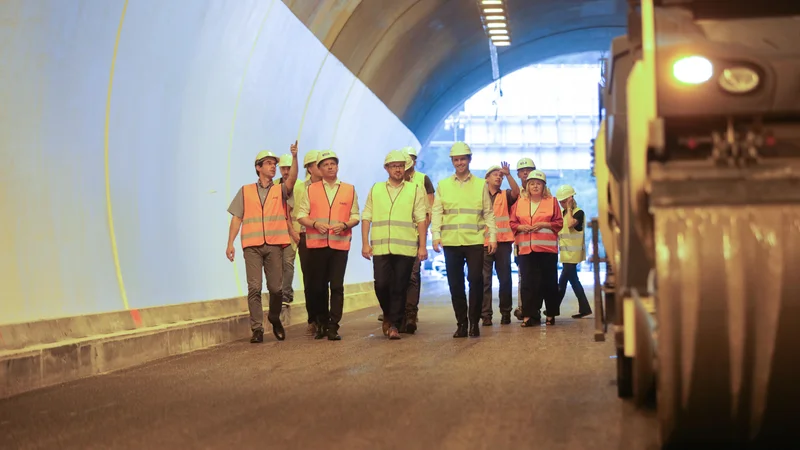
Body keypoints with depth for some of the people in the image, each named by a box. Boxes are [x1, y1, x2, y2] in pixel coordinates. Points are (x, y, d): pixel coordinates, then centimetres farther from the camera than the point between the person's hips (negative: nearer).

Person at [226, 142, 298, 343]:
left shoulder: (280, 190, 11)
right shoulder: (245, 191, 12)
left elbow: (292, 179, -11)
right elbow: (236, 218, 10)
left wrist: (294, 157, -25)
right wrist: (230, 243, 1)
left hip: (275, 245, 1)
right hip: (252, 246, 0)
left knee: (275, 287, 3)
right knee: (254, 288, -6)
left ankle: (275, 318, 27)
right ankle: (257, 328, -2)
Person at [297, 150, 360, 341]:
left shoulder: (349, 190, 9)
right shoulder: (311, 189, 8)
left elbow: (355, 216, 10)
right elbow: (301, 215, 7)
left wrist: (345, 225, -11)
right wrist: (315, 223, -12)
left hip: (340, 244, 0)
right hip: (316, 244, 1)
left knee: (337, 286, -5)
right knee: (317, 286, 4)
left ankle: (333, 327, 0)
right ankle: (322, 323, 23)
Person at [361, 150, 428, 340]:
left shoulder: (414, 190, 8)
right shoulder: (375, 190, 13)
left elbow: (421, 219, 5)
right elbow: (366, 217, 11)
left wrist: (422, 246, -1)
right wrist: (365, 243, 3)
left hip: (405, 248, -1)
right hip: (380, 247, 1)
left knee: (399, 288, 0)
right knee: (381, 285, -6)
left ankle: (394, 324, 10)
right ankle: (388, 315, 20)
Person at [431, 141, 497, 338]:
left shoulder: (481, 185, 8)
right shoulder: (443, 185, 10)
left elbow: (488, 213, 8)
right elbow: (436, 212, 5)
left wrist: (493, 236, -2)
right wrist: (436, 235, -7)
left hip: (475, 241, -1)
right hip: (451, 241, 1)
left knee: (475, 280, -7)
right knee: (455, 284, 4)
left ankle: (474, 322, 3)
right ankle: (461, 323, 13)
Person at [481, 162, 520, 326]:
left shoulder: (506, 196, 12)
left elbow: (516, 191, -10)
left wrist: (508, 175, -24)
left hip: (503, 242, 1)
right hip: (484, 242, -1)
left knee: (505, 278, 4)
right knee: (484, 279, -4)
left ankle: (506, 313, 11)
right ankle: (486, 314, -3)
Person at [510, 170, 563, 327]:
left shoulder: (552, 201, 6)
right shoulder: (520, 203, 12)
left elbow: (559, 223, 4)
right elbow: (513, 223, 13)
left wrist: (544, 224, -10)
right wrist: (521, 227, -7)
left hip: (547, 249, -1)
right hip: (526, 249, 2)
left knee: (549, 282, 2)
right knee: (528, 282, -4)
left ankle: (551, 314, 12)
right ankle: (528, 315, -3)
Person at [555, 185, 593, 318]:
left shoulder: (578, 212, -8)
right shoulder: (562, 213, 14)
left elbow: (571, 223, -27)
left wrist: (569, 208, -17)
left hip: (573, 252, -8)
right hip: (566, 252, 8)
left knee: (562, 281, -8)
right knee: (573, 280, 9)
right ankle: (584, 308, 12)